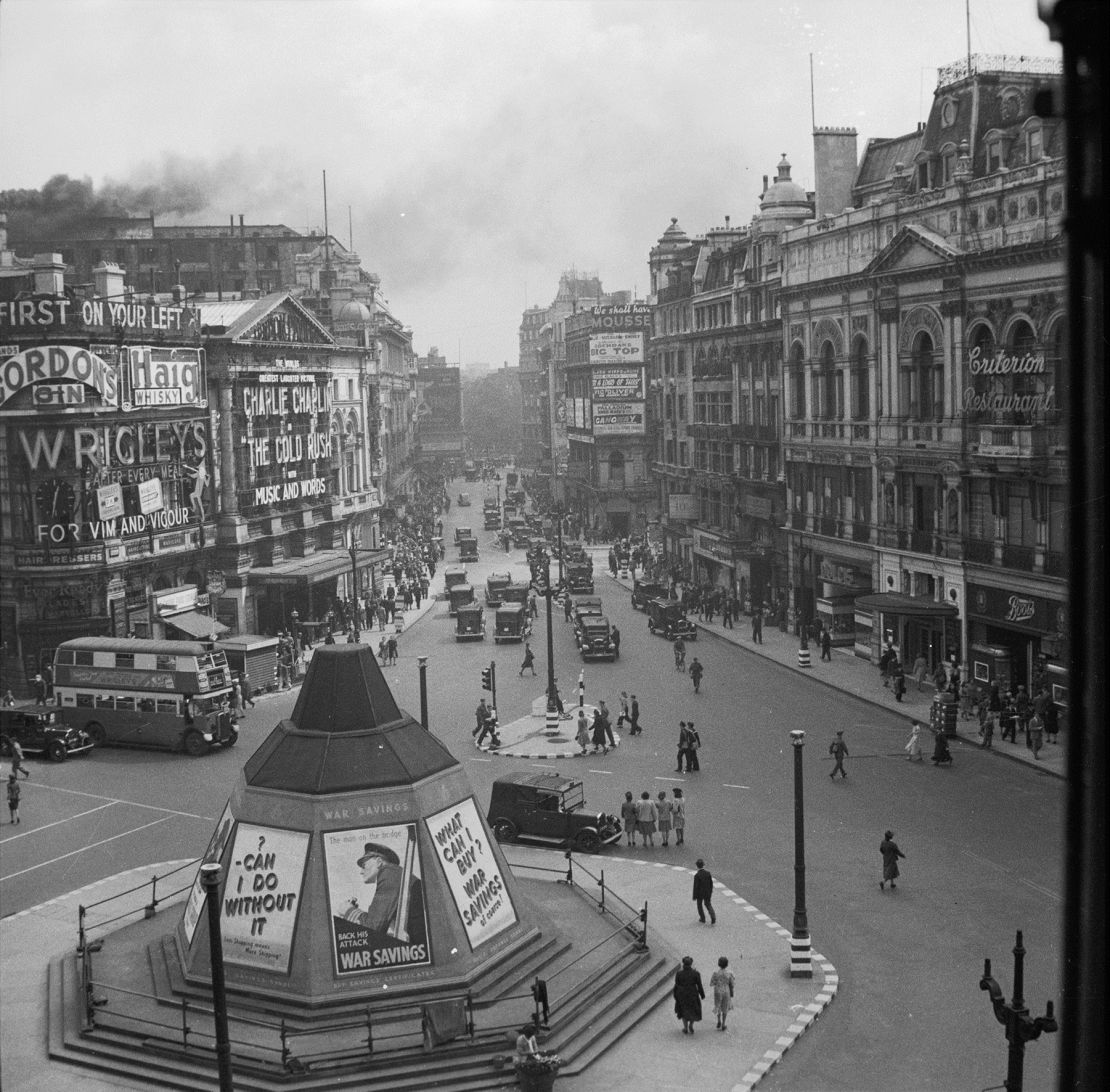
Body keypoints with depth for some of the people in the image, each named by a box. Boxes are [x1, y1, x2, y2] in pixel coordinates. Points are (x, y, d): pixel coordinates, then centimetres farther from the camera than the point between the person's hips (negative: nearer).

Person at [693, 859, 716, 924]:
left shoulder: (697, 875, -24)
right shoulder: (708, 873, -11)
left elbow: (695, 887, -20)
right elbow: (711, 883, 0)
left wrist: (694, 898, -11)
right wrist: (711, 891, 17)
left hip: (700, 893, -4)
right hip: (708, 893, 4)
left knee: (699, 905, 21)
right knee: (708, 904, 19)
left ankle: (703, 919, 32)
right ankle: (713, 919, 2)